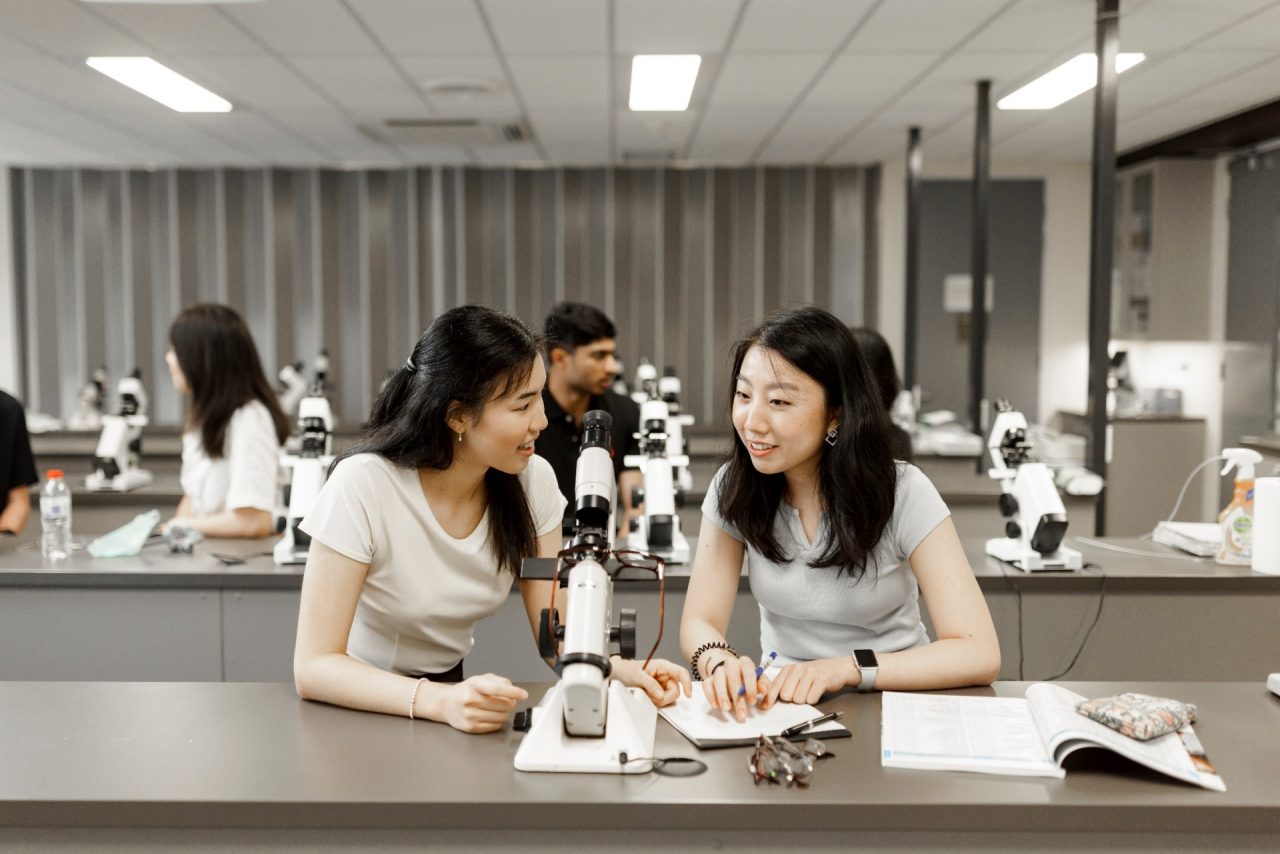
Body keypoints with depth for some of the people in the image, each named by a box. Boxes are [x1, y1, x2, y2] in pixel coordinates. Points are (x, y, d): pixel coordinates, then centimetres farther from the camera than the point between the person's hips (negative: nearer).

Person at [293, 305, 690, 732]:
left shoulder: (533, 480, -8)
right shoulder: (362, 485, -22)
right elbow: (313, 665, -23)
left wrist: (623, 669, -25)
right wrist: (441, 701, -38)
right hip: (362, 706, -3)